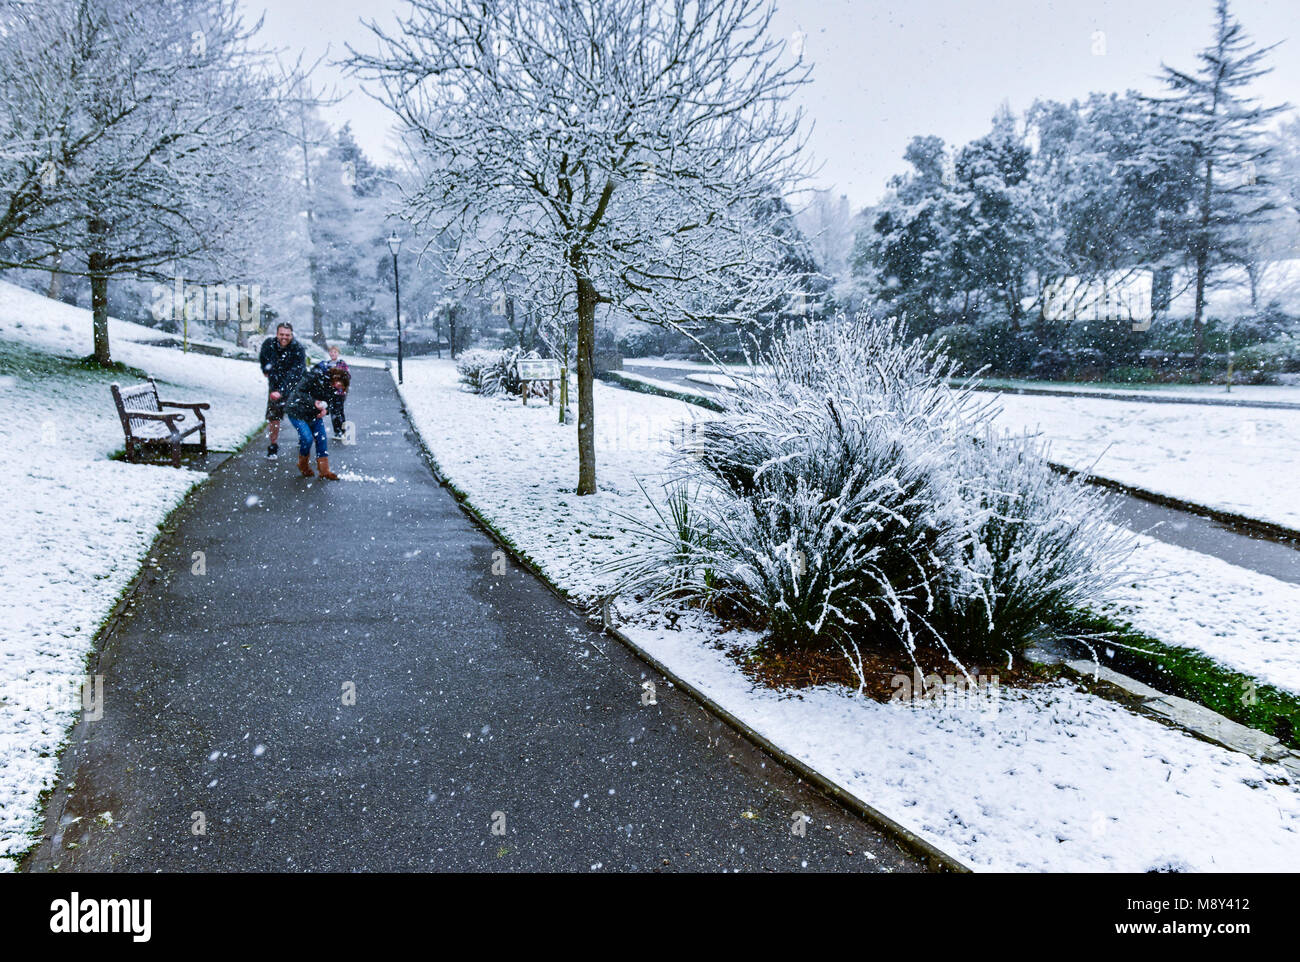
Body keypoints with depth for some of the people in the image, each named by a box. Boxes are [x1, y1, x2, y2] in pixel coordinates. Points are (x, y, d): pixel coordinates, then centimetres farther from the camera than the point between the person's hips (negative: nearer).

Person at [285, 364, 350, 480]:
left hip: (314, 413, 6)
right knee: (307, 438, -15)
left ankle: (324, 470, 7)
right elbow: (299, 391, -22)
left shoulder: (334, 386, -7)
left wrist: (325, 408, -13)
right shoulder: (316, 375, -27)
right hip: (297, 410, -6)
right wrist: (314, 402, -32)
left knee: (321, 439, -1)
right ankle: (303, 465, 11)